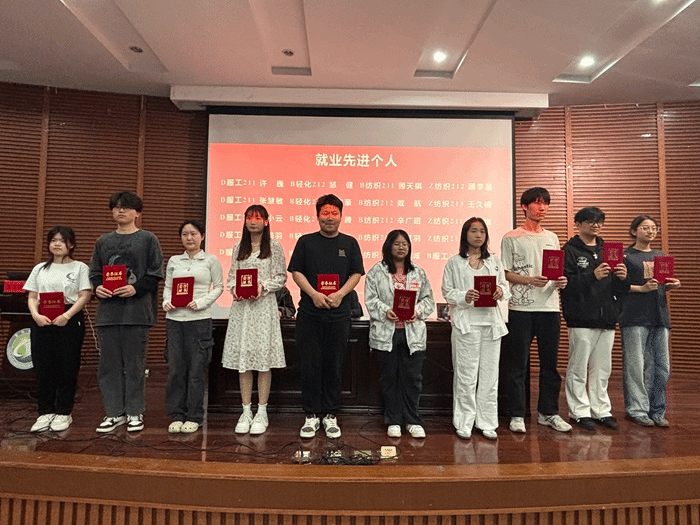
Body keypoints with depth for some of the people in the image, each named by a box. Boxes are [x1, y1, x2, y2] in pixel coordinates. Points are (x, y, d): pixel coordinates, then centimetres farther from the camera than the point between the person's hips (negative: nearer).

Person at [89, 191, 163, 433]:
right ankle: (114, 412, 20)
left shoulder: (148, 239, 3)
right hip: (108, 310, 4)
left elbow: (155, 274, -2)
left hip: (136, 311, -4)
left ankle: (135, 412, 15)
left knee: (135, 363, 3)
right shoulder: (103, 241, 16)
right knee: (109, 363, 8)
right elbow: (94, 272, 18)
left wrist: (136, 289, -16)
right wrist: (97, 287, -2)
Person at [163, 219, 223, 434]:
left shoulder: (210, 260, 3)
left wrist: (201, 302, -11)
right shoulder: (173, 261, 13)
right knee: (175, 367, 6)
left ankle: (194, 416, 13)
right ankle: (176, 415, 18)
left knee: (196, 368, 1)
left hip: (199, 319, -3)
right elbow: (167, 286, 15)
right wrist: (166, 302, -4)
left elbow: (219, 287, 1)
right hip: (174, 318, 3)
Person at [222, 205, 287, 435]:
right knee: (242, 357, 4)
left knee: (264, 357, -2)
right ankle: (246, 411, 15)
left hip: (264, 306, -3)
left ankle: (262, 412, 8)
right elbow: (231, 276, 13)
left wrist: (263, 286, -15)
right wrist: (234, 288, -7)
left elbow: (281, 277, 0)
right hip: (242, 306, 4)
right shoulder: (239, 248, 14)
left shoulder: (274, 247, 3)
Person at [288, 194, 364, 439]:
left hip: (339, 313, 1)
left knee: (334, 364, 7)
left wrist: (340, 294, -11)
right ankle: (311, 415, 17)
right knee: (309, 365, 4)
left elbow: (356, 274, 5)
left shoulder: (349, 243, 8)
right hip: (309, 313, 0)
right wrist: (314, 294, -12)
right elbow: (296, 272, 2)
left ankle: (330, 415, 20)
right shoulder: (305, 242, 6)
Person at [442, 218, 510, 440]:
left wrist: (501, 291, -10)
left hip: (491, 321, 4)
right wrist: (464, 297, -17)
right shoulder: (454, 262, 4)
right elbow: (447, 292, 1)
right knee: (466, 374, 0)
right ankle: (464, 423, 12)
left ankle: (487, 423, 19)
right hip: (466, 322, -3)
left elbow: (506, 287, 12)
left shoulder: (495, 261, 15)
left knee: (490, 374, 7)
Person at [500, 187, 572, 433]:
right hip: (521, 307, -4)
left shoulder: (552, 238, 16)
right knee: (518, 364, 1)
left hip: (549, 306, 5)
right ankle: (517, 415, 12)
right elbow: (504, 273, -4)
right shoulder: (511, 238, 0)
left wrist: (560, 281, -4)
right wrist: (529, 280, -18)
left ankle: (548, 412, 23)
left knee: (550, 362, 10)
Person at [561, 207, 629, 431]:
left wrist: (623, 278, -3)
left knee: (602, 368, 12)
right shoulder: (570, 251, -2)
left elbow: (619, 290, 18)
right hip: (581, 320, -6)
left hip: (607, 318, 6)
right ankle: (579, 411, 11)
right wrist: (593, 276, -22)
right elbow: (566, 283, -15)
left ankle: (601, 410, 23)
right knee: (578, 368, -1)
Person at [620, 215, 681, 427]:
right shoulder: (626, 256, 3)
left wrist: (673, 285, 3)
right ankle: (637, 410, 4)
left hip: (660, 316, 6)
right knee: (635, 365, -5)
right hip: (635, 317, -5)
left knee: (662, 366, 5)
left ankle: (657, 411, 16)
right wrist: (642, 288, -15)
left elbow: (664, 287, 23)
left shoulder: (661, 256, 21)